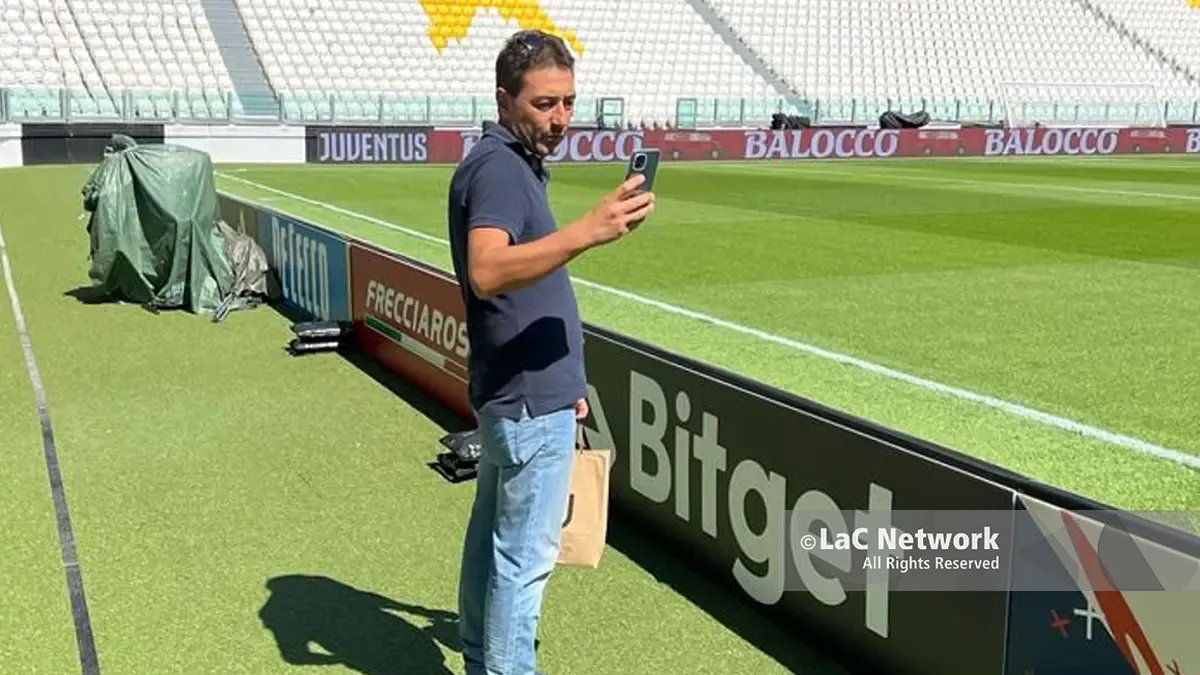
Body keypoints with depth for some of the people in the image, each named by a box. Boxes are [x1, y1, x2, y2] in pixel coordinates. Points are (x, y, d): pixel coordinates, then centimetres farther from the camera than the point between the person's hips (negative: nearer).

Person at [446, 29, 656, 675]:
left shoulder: (515, 163, 13)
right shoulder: (498, 167, -19)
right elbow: (487, 273, -38)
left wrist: (563, 379, 23)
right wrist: (587, 231, -49)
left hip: (513, 393, 10)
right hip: (529, 403, -10)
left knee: (493, 535, 20)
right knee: (525, 555, 0)